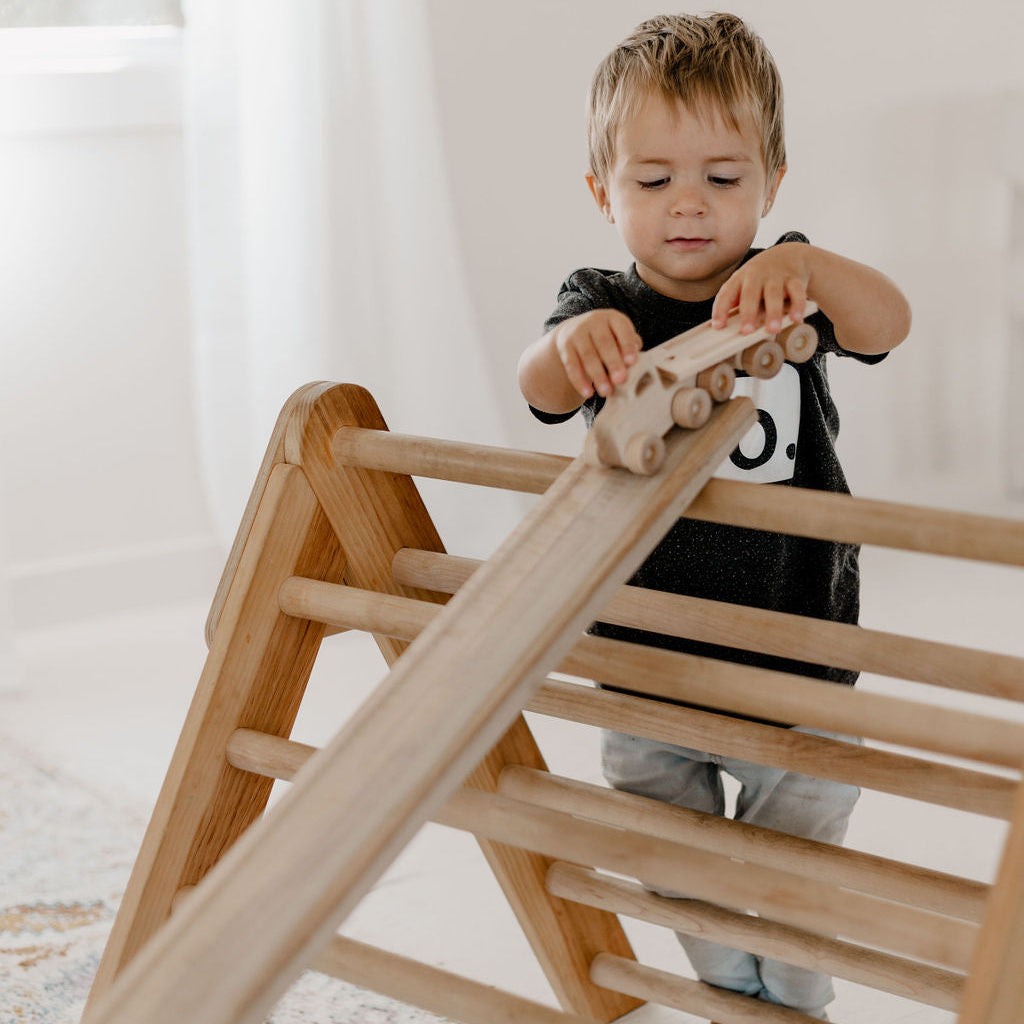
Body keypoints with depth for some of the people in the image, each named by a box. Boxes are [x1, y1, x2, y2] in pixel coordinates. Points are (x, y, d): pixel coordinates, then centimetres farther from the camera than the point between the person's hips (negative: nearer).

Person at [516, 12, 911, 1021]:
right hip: (643, 668, 1)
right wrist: (572, 342, -53)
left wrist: (808, 265, -46)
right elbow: (540, 388, -28)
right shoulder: (602, 307, -7)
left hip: (792, 660, -1)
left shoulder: (787, 293, -5)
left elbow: (888, 323, -25)